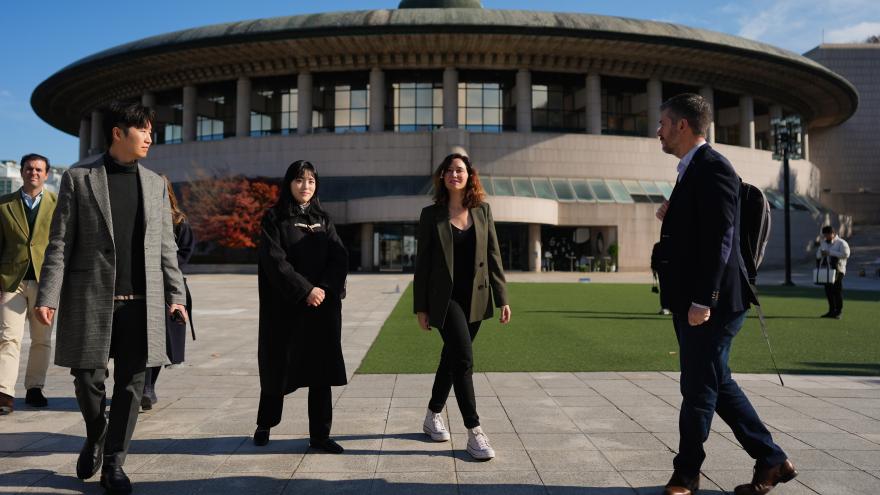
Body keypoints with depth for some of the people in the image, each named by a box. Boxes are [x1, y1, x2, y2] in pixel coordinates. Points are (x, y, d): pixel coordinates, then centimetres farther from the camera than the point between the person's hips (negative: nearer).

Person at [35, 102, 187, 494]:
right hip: (91, 299, -2)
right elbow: (59, 243, -1)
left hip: (142, 301, 2)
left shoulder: (155, 184, 12)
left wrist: (175, 295, 6)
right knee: (88, 378, 3)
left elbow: (166, 245, 11)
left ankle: (113, 463, 18)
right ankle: (95, 438, 33)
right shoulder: (78, 179, 3)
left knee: (131, 384, 4)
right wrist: (49, 296, -8)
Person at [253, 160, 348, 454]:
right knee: (278, 366, 7)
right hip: (285, 306, -3)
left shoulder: (323, 218, 12)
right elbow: (275, 261, -10)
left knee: (321, 369, 1)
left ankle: (320, 435, 8)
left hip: (323, 305, 3)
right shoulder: (275, 218, 0)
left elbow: (340, 258, 3)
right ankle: (265, 425, 28)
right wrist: (305, 290, -17)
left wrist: (325, 288, -13)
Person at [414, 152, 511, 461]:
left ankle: (433, 416, 32)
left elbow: (493, 257, 6)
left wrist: (502, 298, 1)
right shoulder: (431, 214, -1)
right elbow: (422, 263, 0)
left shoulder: (483, 210, 6)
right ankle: (474, 431, -7)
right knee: (463, 359, -14)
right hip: (444, 298, -3)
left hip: (474, 298, 4)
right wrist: (420, 307, -2)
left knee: (452, 358, 14)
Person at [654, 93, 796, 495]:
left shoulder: (712, 168, -14)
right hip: (692, 301, 10)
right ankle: (771, 461, 27)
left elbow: (720, 238, -21)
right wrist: (670, 217, 3)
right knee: (717, 385, 16)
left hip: (711, 303, -10)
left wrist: (702, 301, -23)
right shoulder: (693, 170, 16)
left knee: (699, 390, 2)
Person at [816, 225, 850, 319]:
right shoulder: (823, 243, 17)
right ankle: (831, 310, 18)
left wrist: (830, 252, -20)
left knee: (837, 290, -5)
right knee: (828, 290, 8)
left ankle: (838, 312, 3)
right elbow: (818, 254, 22)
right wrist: (821, 253, -4)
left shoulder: (841, 243, -4)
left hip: (837, 269, -6)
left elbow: (846, 254, -18)